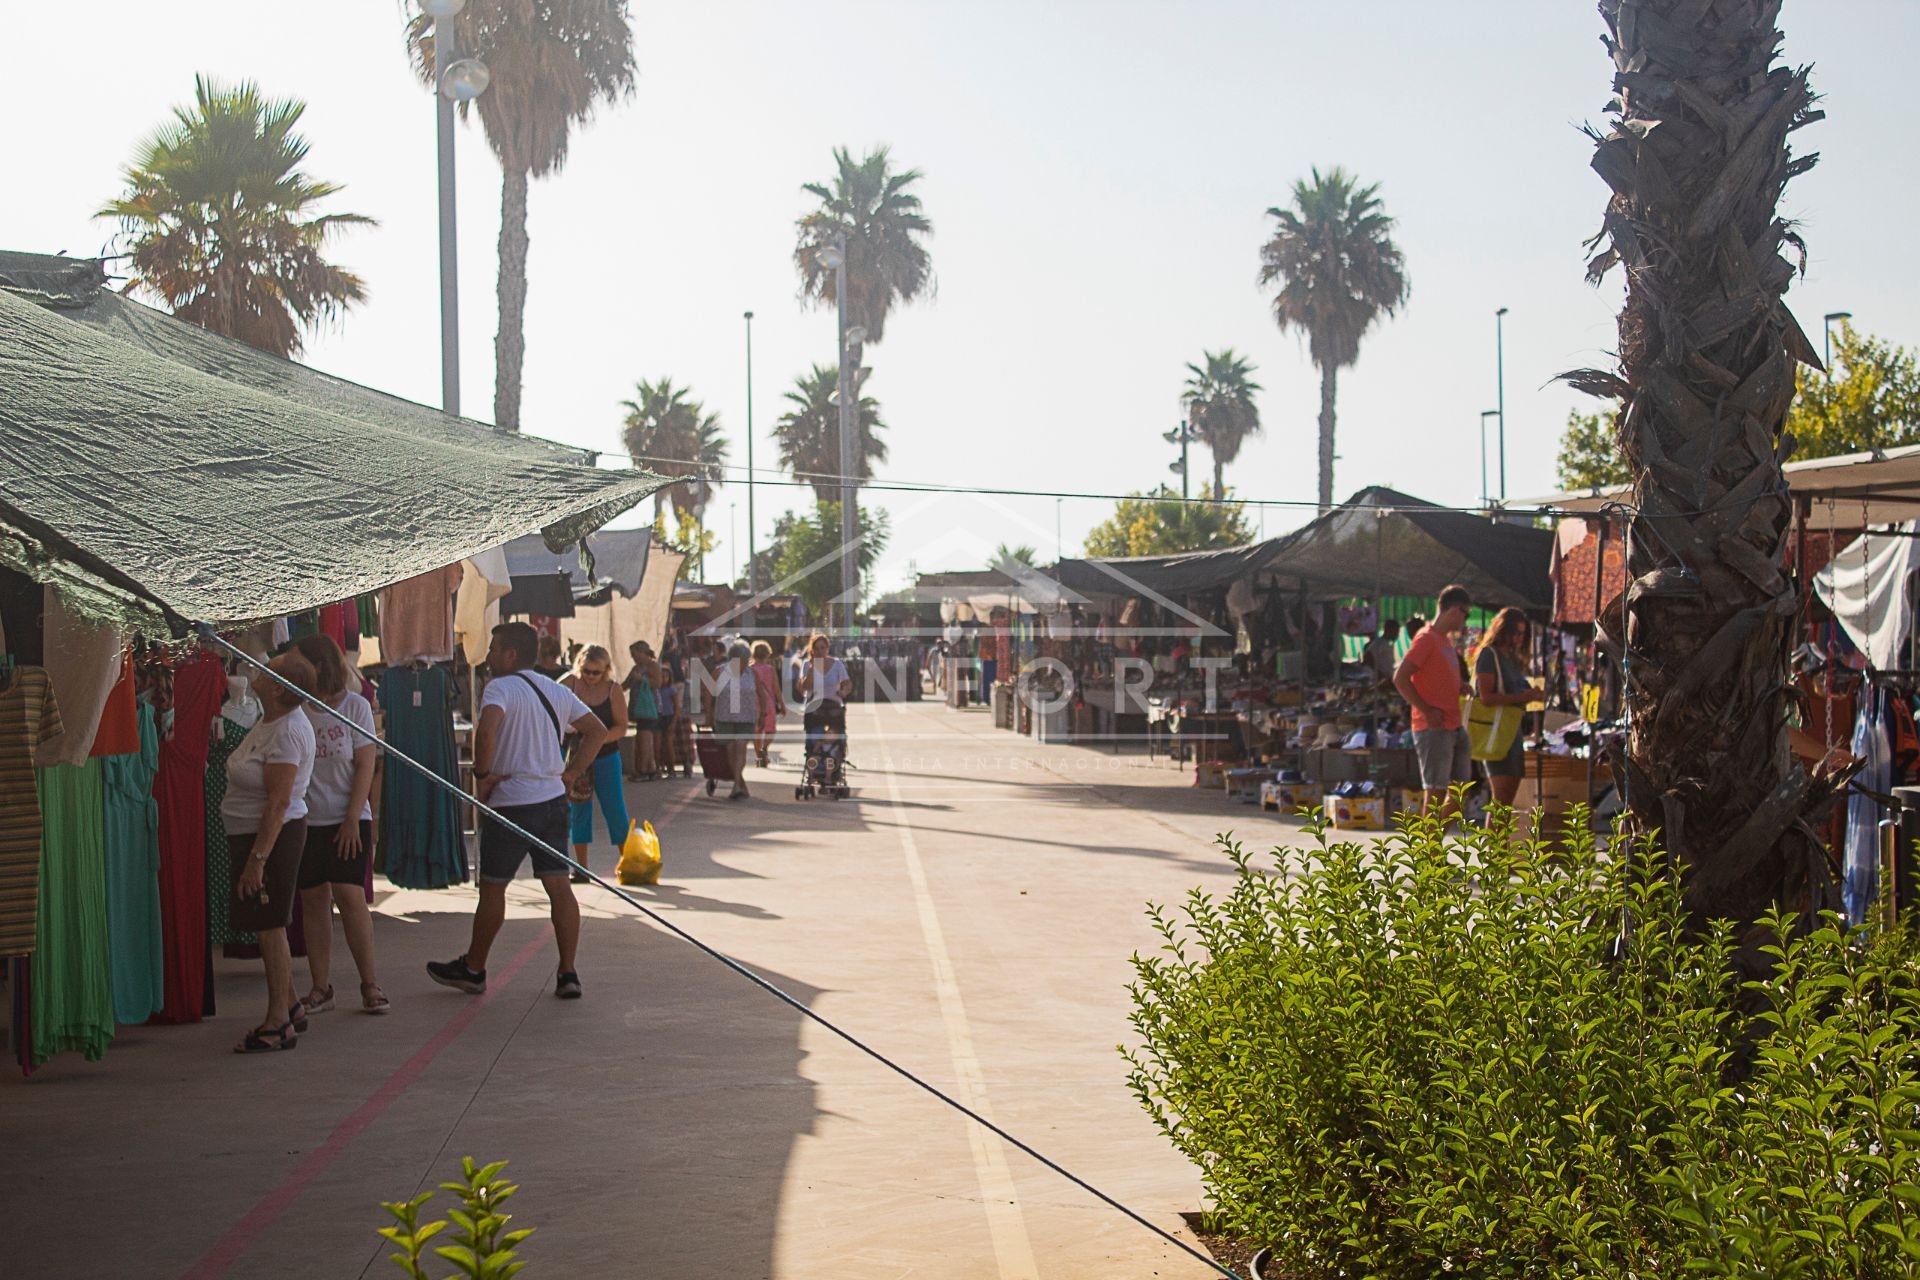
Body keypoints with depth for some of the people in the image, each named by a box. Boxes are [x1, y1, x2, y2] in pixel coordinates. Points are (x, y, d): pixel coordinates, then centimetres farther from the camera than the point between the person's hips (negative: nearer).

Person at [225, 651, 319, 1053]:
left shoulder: (286, 733, -23)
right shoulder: (269, 721, 6)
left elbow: (278, 804, -25)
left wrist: (257, 859, -26)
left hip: (273, 836, -10)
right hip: (251, 834, 10)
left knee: (270, 928, -5)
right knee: (269, 927, 16)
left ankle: (279, 1023, 1)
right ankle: (289, 1008, 26)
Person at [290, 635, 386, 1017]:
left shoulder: (355, 705, -2)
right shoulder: (294, 709, 3)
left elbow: (365, 766, -3)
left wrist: (353, 819, -9)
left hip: (347, 820, -2)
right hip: (305, 820, 2)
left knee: (350, 896, -8)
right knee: (313, 900, 4)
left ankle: (369, 983, 1)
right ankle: (320, 988, 11)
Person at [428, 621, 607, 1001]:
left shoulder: (501, 688, -10)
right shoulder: (556, 691, 12)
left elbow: (487, 730, -29)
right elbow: (597, 731, 17)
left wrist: (482, 774, -16)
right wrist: (569, 775, 14)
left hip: (510, 803, -6)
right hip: (553, 799, 6)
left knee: (492, 887, 7)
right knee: (559, 887, 5)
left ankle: (473, 969, 21)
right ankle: (568, 974, 4)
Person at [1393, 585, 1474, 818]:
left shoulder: (1446, 640, 17)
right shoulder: (1426, 639, -11)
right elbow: (1400, 678, -18)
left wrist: (1460, 687, 7)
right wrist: (1427, 711, -17)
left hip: (1455, 727, 9)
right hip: (1433, 729, -9)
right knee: (1436, 791, -6)